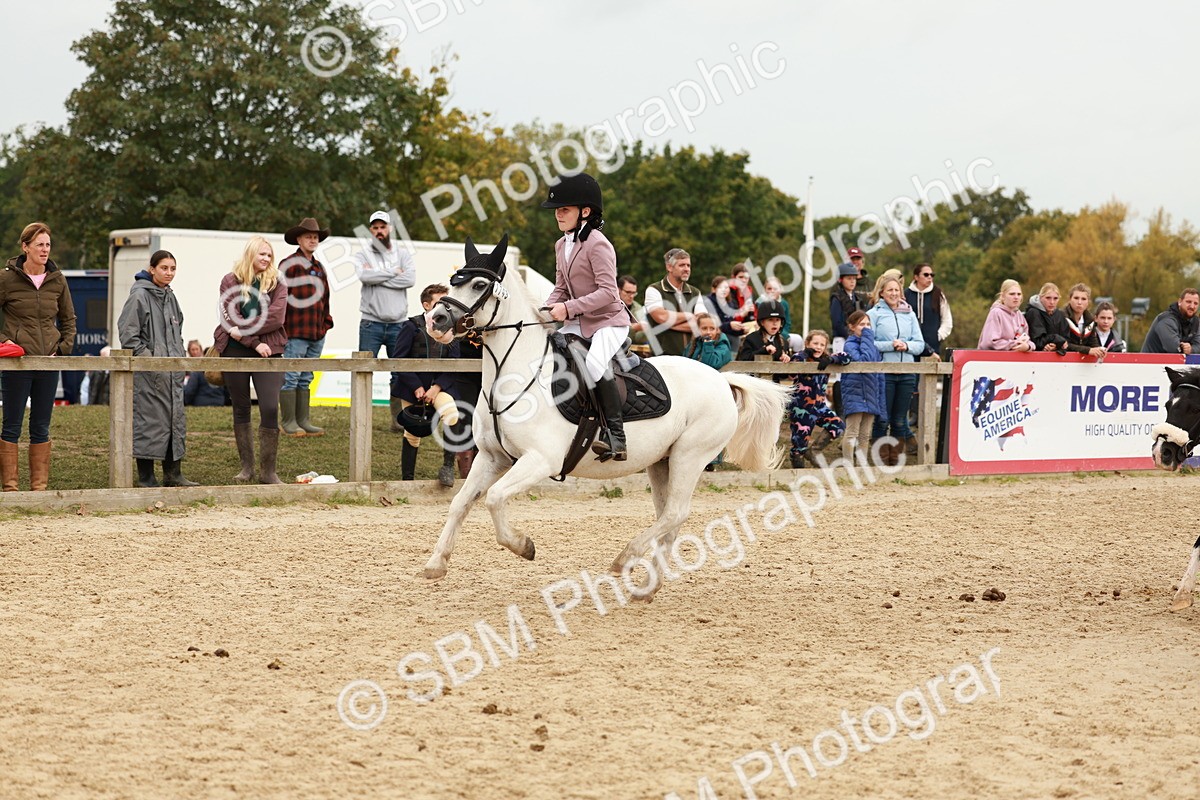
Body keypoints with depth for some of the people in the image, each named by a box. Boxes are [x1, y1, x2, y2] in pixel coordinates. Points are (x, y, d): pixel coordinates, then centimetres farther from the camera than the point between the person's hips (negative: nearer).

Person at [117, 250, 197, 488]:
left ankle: (173, 473, 15)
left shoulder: (170, 297, 16)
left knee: (176, 421, 8)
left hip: (173, 372, 8)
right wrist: (147, 357, -17)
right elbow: (128, 333, -14)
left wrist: (180, 356, 15)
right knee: (148, 423, -5)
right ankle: (146, 478, 1)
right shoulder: (139, 296, -9)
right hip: (149, 374, -8)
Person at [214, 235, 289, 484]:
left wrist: (244, 329, -14)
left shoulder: (277, 283, 6)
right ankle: (246, 466, 17)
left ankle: (268, 471, -4)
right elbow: (230, 318, -7)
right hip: (235, 352, 0)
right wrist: (255, 343, -14)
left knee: (270, 408, -10)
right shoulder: (231, 282, 4)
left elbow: (276, 317, -8)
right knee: (241, 409, 7)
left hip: (268, 352, 0)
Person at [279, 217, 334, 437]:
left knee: (306, 379, 11)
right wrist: (281, 325, -13)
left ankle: (303, 421, 15)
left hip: (317, 333, 8)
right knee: (291, 377, -4)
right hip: (296, 332, -8)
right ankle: (289, 423, -2)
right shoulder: (289, 264, -6)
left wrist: (326, 322, 17)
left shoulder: (319, 268, 18)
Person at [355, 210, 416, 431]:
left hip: (398, 324, 2)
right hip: (371, 323, -2)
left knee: (400, 374, 6)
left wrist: (378, 276, -13)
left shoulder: (403, 254, 8)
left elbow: (410, 279, -11)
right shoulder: (363, 254, 4)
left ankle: (399, 420, 14)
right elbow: (364, 276, -18)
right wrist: (393, 272, -10)